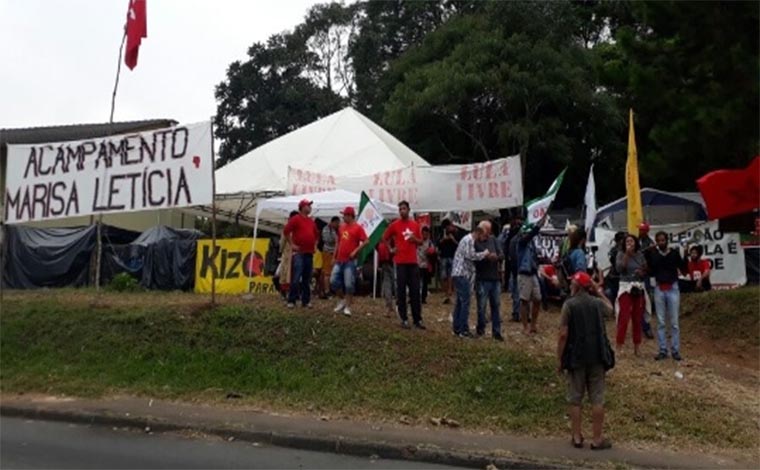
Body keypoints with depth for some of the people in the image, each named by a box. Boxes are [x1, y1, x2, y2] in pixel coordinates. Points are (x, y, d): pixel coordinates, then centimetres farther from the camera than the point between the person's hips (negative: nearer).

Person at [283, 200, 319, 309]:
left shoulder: (312, 221, 16)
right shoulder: (296, 219, -4)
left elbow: (316, 234, 30)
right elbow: (286, 231, -10)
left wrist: (315, 245, 19)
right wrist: (292, 244, -9)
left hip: (309, 253, 7)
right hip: (299, 253, -6)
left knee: (307, 279, 9)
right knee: (296, 278, -9)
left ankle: (306, 300, 15)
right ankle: (291, 301, -3)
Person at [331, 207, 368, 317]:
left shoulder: (358, 228, -7)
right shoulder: (341, 227, 12)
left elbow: (365, 241, -11)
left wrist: (355, 251, -18)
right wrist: (335, 256, 15)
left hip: (350, 261, -6)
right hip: (339, 260, 6)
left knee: (349, 284, -5)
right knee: (333, 281, 4)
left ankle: (347, 307, 5)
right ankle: (343, 299, 24)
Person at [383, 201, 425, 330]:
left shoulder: (415, 224, 8)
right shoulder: (394, 224, -1)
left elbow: (421, 241, 16)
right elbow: (384, 238, 9)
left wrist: (415, 239, -5)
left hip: (413, 262, 3)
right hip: (400, 262, -3)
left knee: (415, 291, 4)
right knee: (401, 291, 0)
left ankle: (418, 320, 10)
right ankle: (404, 319, 8)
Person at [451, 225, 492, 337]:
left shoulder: (469, 239, 21)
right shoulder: (469, 240, -11)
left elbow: (471, 257, 17)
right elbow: (470, 255, -21)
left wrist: (488, 256, 7)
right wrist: (484, 254, -7)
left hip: (460, 274, 11)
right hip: (462, 274, -11)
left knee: (460, 302, 12)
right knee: (465, 302, -8)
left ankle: (457, 328, 16)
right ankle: (463, 330, -5)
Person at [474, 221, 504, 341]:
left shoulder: (493, 240, 9)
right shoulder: (475, 242, -7)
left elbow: (502, 254, 5)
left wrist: (496, 257, -15)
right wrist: (486, 257, -25)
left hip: (495, 278, 5)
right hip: (483, 280, -5)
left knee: (496, 305, 8)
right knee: (482, 306, 1)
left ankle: (496, 331, 16)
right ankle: (481, 329, 18)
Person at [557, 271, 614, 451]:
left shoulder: (569, 304, -11)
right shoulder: (598, 303, 0)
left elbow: (563, 335, -13)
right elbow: (610, 308, 26)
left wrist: (560, 359, -4)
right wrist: (599, 292, 29)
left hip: (576, 357, -2)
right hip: (597, 357, 3)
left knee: (575, 399, 9)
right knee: (597, 399, 8)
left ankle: (577, 437, 16)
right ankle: (597, 439, 13)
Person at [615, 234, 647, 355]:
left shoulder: (640, 255, 8)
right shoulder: (621, 254, -2)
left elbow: (646, 271, 13)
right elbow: (619, 269, -18)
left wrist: (642, 273, -9)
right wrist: (627, 254, -19)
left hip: (639, 289, 4)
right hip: (626, 288, -4)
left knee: (637, 319, 8)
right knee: (624, 318, -10)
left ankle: (636, 347, 17)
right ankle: (619, 347, -6)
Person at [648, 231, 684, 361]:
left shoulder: (674, 253, -3)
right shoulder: (653, 255, 2)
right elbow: (651, 272, 1)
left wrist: (684, 256, -15)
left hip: (672, 288, -2)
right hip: (659, 289, 2)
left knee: (674, 322, 2)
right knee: (661, 322, 5)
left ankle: (675, 350, 9)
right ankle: (663, 350, 11)